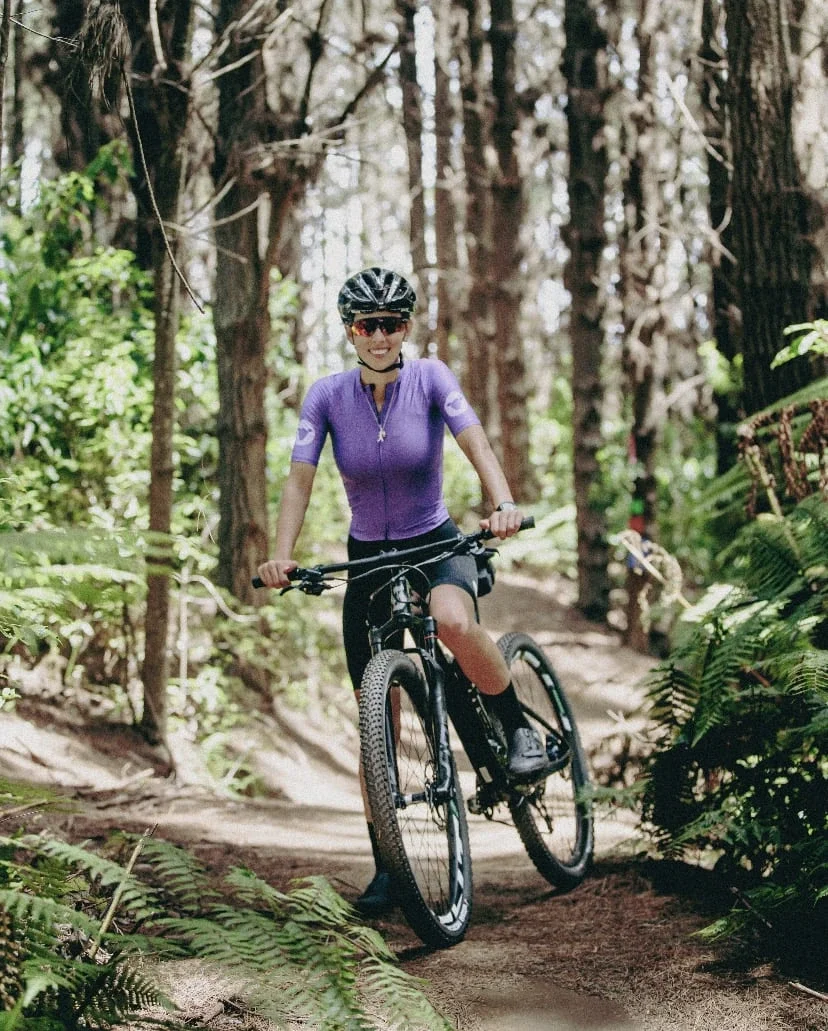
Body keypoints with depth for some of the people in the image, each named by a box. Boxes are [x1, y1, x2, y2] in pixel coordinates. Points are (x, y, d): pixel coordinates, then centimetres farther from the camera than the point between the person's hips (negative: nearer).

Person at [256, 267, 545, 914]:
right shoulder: (327, 396, -8)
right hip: (368, 560, 2)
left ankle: (519, 727, -12)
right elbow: (300, 479, -14)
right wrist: (282, 556, -29)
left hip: (436, 545, -2)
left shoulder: (430, 378, -11)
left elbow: (475, 442, -24)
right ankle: (387, 866, 12)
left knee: (455, 623, -38)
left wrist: (503, 505, -43)